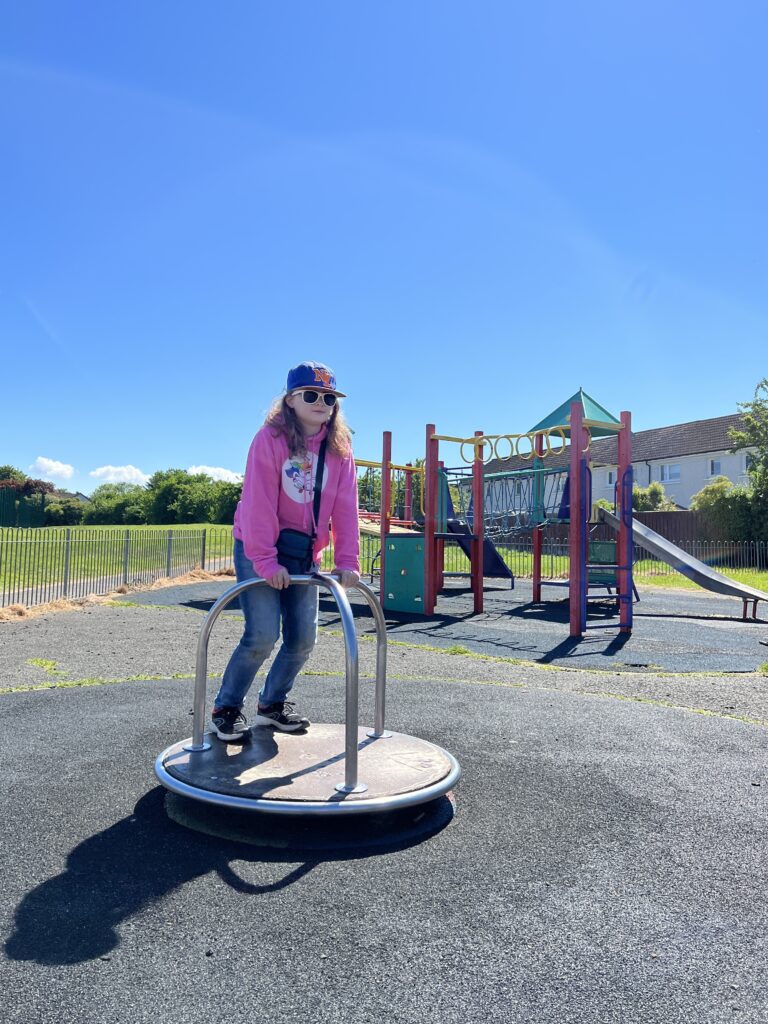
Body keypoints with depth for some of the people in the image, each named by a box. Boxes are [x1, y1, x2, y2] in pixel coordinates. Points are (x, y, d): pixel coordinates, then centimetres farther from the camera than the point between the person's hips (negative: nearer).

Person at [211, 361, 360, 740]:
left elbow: (345, 507, -3)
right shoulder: (270, 438, -14)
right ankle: (226, 708, 11)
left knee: (303, 637, 3)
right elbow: (259, 503, -18)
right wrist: (266, 560, -23)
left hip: (305, 554, 5)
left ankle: (272, 704, 26)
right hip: (258, 550, -5)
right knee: (263, 635, -12)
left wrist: (347, 561, -10)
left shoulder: (339, 448, 1)